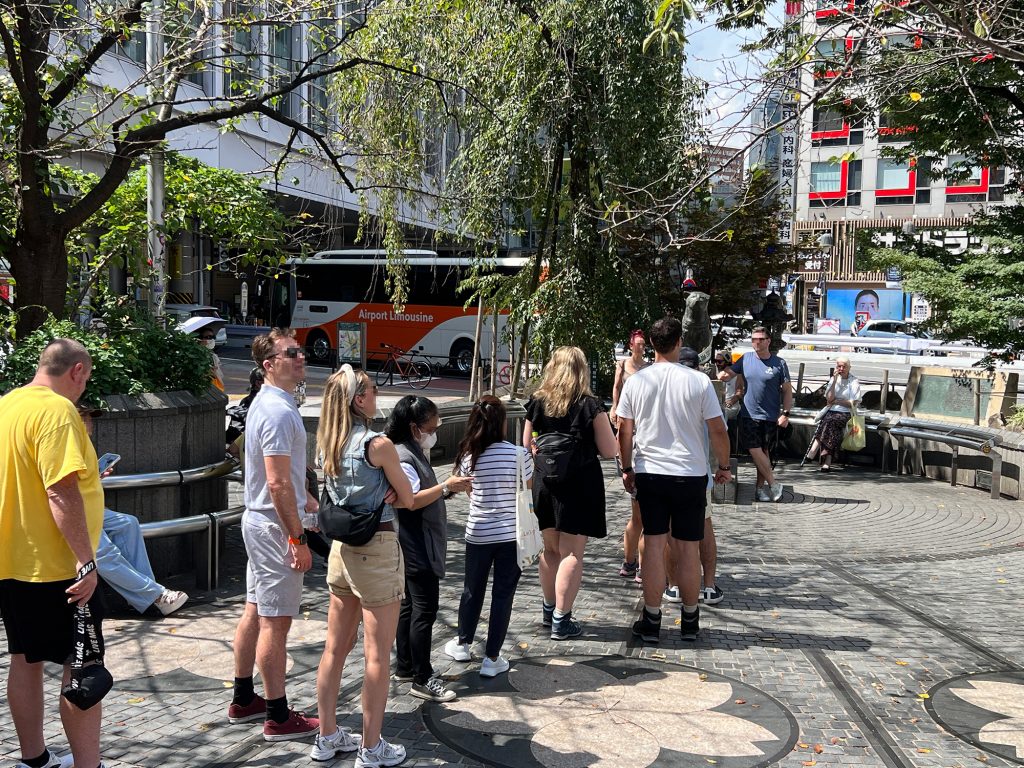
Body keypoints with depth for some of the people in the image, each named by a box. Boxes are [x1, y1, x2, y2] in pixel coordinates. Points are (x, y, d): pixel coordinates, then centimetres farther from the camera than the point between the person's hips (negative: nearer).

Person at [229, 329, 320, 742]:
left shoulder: (265, 402, 11)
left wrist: (310, 501, 26)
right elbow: (278, 483, -24)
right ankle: (278, 717, 9)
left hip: (259, 521, 10)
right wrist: (298, 540, -21)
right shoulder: (280, 412, -21)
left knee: (255, 611, 17)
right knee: (276, 622, -2)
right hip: (275, 526, -10)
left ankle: (243, 700, 30)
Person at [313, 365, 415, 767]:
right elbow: (408, 500, -7)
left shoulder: (328, 444, 6)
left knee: (336, 648, 15)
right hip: (377, 549, -7)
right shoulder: (378, 444, -16)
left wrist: (379, 495, -1)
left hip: (341, 547, 8)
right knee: (377, 655, 3)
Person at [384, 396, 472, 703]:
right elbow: (412, 500, -25)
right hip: (416, 547, -11)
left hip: (420, 546, 11)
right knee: (425, 608, -6)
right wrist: (446, 487, -22)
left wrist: (451, 488, 8)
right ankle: (422, 679, 1)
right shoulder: (401, 457, -17)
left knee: (410, 605, 16)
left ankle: (404, 666, 26)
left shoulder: (415, 453, 15)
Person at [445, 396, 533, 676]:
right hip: (511, 535, -2)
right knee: (503, 594, 8)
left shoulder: (468, 455, -7)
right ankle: (492, 659, 14)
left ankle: (463, 643, 37)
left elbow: (470, 493, 5)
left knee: (473, 590, 20)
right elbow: (528, 491, -2)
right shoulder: (519, 455, -14)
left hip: (477, 535, 2)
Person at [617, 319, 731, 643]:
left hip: (649, 473, 1)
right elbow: (718, 430, -5)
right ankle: (690, 621, 21)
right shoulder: (699, 381, -8)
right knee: (688, 548, 9)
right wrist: (724, 466, 10)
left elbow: (624, 431, 2)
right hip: (691, 474, -1)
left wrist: (627, 469, 14)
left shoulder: (635, 382, -3)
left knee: (654, 544, 7)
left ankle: (651, 621, 11)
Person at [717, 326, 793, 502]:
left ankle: (760, 487, 17)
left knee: (764, 452, 8)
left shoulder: (779, 364, -3)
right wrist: (722, 374, -17)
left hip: (770, 417, -1)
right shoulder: (746, 359, 3)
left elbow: (787, 390, 0)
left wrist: (785, 413, -8)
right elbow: (729, 373, 7)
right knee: (755, 450, -6)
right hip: (749, 414, 1)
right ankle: (773, 484, 3)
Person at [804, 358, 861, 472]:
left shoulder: (854, 382, 3)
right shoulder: (833, 379, 14)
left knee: (829, 421, -34)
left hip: (845, 414, -3)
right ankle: (827, 461, -36)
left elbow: (853, 404, -3)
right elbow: (829, 399, -1)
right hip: (831, 411, 3)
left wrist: (836, 401, -4)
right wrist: (834, 381, -5)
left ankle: (813, 451, -34)